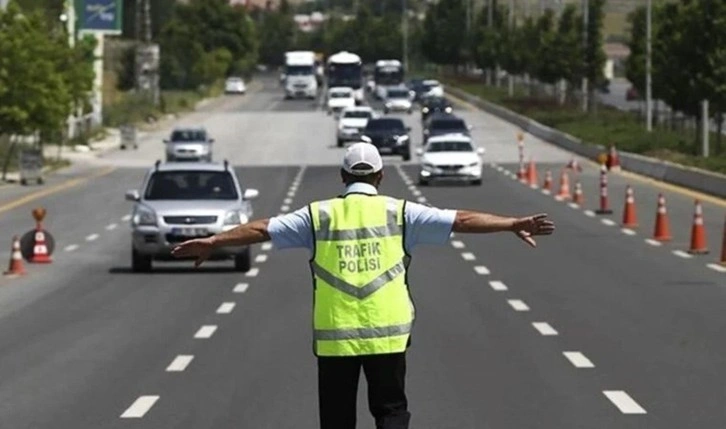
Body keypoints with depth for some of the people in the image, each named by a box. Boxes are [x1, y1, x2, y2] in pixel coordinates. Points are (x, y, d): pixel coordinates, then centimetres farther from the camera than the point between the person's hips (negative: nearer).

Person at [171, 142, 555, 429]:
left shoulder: (319, 215, 3)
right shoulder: (398, 213, 1)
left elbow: (262, 229, 5)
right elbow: (461, 220, 0)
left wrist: (211, 242, 14)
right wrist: (514, 224, 3)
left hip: (333, 337, 1)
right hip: (387, 334, 0)